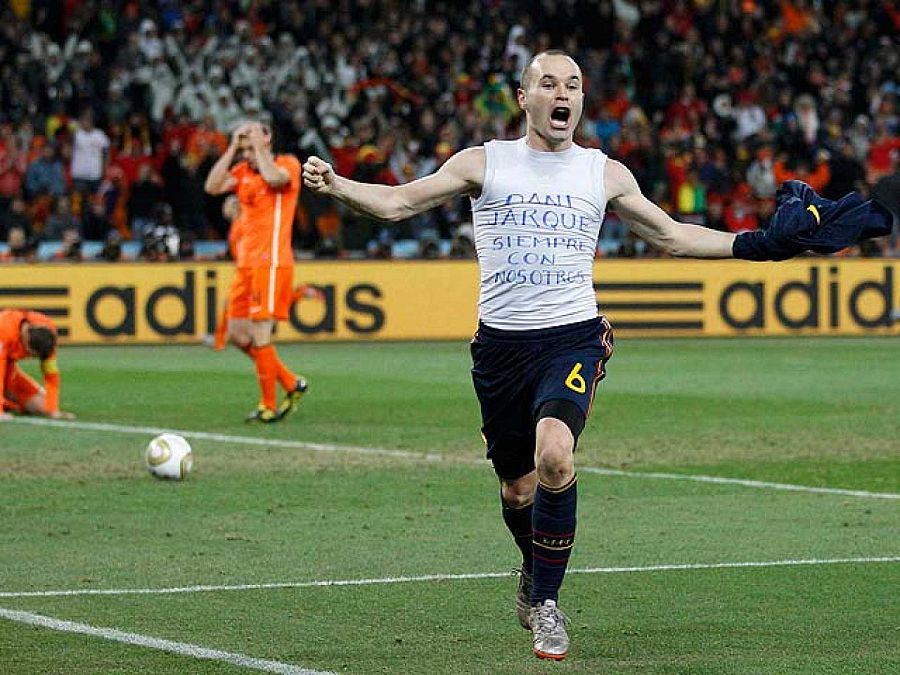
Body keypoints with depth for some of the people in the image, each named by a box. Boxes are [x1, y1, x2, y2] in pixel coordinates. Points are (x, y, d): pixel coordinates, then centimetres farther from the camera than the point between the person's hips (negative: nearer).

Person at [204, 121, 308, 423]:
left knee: (260, 335, -11)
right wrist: (232, 149, -1)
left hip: (271, 262, -8)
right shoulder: (243, 171, 14)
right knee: (237, 333, 7)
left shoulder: (288, 164, -3)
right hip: (246, 262, 8)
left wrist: (259, 146, -11)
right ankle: (291, 383, 18)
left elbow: (274, 177, -25)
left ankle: (269, 407, -3)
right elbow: (213, 186, 0)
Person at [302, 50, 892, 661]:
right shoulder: (483, 163, 6)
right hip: (501, 342, 1)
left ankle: (546, 600, -12)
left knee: (554, 454, -27)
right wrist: (334, 185, -14)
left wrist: (760, 244, 14)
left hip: (573, 338, -1)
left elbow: (671, 235, 20)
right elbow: (398, 202, 4)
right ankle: (535, 570, 42)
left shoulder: (606, 174, 10)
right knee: (518, 488, 7)